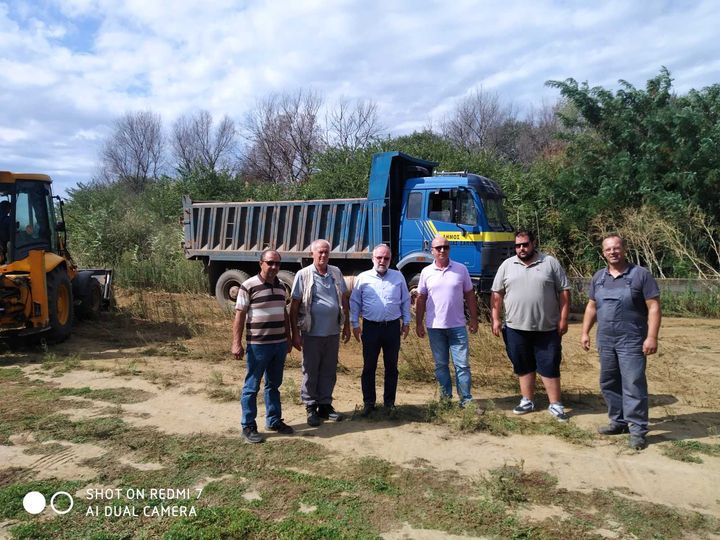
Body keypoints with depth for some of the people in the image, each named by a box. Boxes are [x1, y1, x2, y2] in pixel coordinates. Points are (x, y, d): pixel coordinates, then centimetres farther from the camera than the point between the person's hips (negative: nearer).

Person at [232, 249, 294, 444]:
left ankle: (274, 420, 29)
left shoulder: (280, 286, 9)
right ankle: (248, 427, 14)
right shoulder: (249, 286, -11)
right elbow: (239, 315, -11)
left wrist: (288, 338, 18)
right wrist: (237, 343, -15)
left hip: (279, 344, 6)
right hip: (258, 345, -6)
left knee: (274, 385, 17)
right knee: (252, 387, 4)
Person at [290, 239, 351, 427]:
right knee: (310, 372, 6)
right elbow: (294, 306, -6)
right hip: (312, 333, -4)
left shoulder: (336, 273, 7)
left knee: (329, 371, 12)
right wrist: (295, 334, -9)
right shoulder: (303, 275, -6)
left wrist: (347, 325, 11)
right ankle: (311, 408, 19)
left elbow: (344, 300, 13)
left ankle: (325, 405, 26)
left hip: (333, 332, 4)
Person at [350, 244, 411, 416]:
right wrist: (355, 324, 1)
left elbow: (405, 301, 11)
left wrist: (406, 322, 8)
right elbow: (354, 303, 5)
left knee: (391, 367, 9)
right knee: (369, 367, 6)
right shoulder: (363, 278, 1)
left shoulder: (398, 277, 6)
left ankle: (389, 402, 21)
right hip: (371, 327, -1)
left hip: (393, 327, 1)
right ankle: (368, 402, 18)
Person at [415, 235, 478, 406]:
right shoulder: (426, 272, 2)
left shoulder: (461, 269, 0)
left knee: (462, 364, 1)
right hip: (435, 327, 1)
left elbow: (470, 295, 5)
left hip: (457, 326, -1)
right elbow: (421, 299, 6)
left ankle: (466, 400, 10)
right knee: (441, 365, 11)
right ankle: (446, 398, 23)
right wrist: (418, 323, 3)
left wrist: (474, 319, 2)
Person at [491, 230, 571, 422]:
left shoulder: (550, 263, -1)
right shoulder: (507, 265, 5)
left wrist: (563, 318, -5)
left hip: (547, 328, -2)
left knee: (550, 366, 4)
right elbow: (497, 294, 7)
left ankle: (555, 404, 16)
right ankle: (527, 401, 25)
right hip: (516, 328, 2)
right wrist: (496, 318, 2)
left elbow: (564, 292, 0)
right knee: (523, 366, 12)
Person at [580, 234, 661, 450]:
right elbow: (591, 307, 16)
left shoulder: (641, 275, -6)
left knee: (633, 386, -5)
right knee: (608, 384, 13)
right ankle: (619, 421, 27)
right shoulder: (598, 277, 11)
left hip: (632, 342, -6)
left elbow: (654, 307, -9)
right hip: (605, 341, 6)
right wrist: (585, 332, 11)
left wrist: (652, 337, -15)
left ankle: (637, 429, 5)